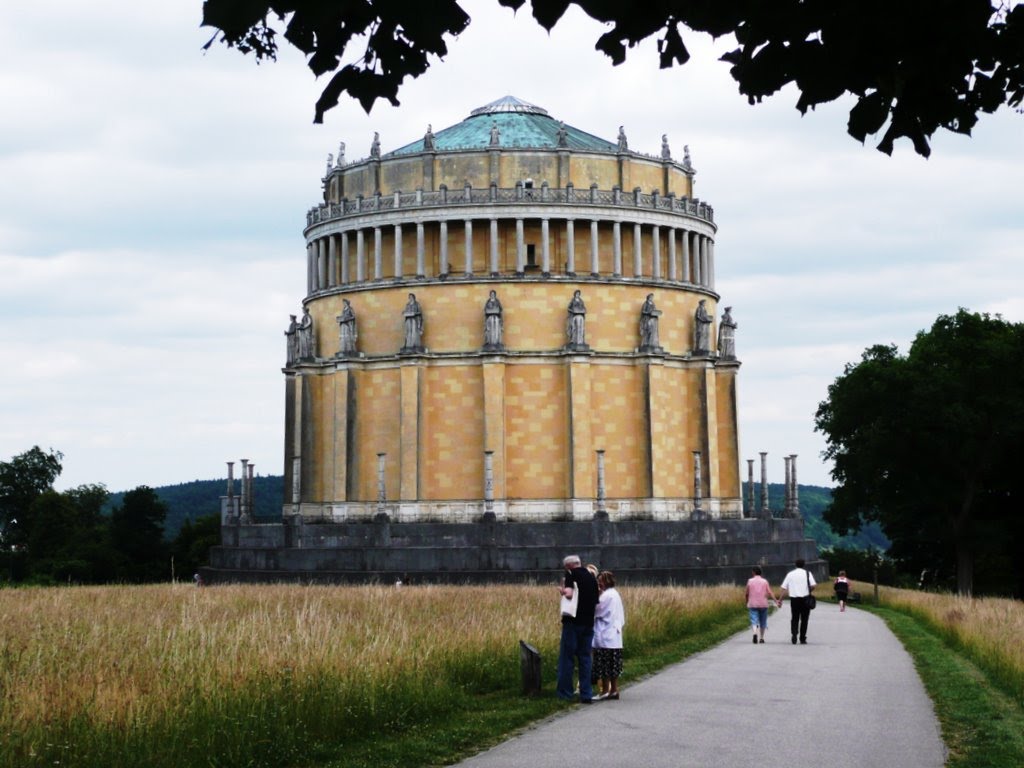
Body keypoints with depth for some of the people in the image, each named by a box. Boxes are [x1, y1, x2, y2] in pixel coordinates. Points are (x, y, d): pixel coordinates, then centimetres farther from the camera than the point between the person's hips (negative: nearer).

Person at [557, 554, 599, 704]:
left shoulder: (572, 574, -6)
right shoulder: (591, 577, 11)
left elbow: (568, 593, -20)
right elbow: (596, 602, 15)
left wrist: (562, 589, -1)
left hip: (572, 621, -5)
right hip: (588, 623, 5)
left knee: (567, 657, 3)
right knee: (585, 658, 9)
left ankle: (565, 694, 4)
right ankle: (586, 694, 6)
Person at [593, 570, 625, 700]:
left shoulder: (606, 595, -15)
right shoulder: (616, 594, 13)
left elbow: (596, 611, -13)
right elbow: (621, 616, 16)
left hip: (605, 636, -9)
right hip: (615, 636, 9)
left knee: (604, 665, -3)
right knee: (613, 665, 11)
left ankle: (605, 691, -1)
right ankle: (614, 691, 14)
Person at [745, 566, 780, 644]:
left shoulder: (750, 581, 0)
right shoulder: (765, 581, 3)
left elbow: (747, 593, 2)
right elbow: (770, 593, -8)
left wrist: (747, 602, 18)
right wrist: (776, 601, -11)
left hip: (753, 604, -1)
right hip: (763, 604, 2)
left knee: (754, 621, -7)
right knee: (763, 622, 15)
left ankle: (755, 633, -32)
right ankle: (761, 638, 18)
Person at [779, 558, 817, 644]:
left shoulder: (790, 574, 8)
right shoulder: (807, 573, 2)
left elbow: (784, 588, 3)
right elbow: (813, 585, -11)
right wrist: (809, 591, 10)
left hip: (794, 598, 1)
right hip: (805, 599, -1)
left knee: (794, 618, 11)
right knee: (804, 619, 8)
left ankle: (794, 633, -13)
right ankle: (802, 639, 8)